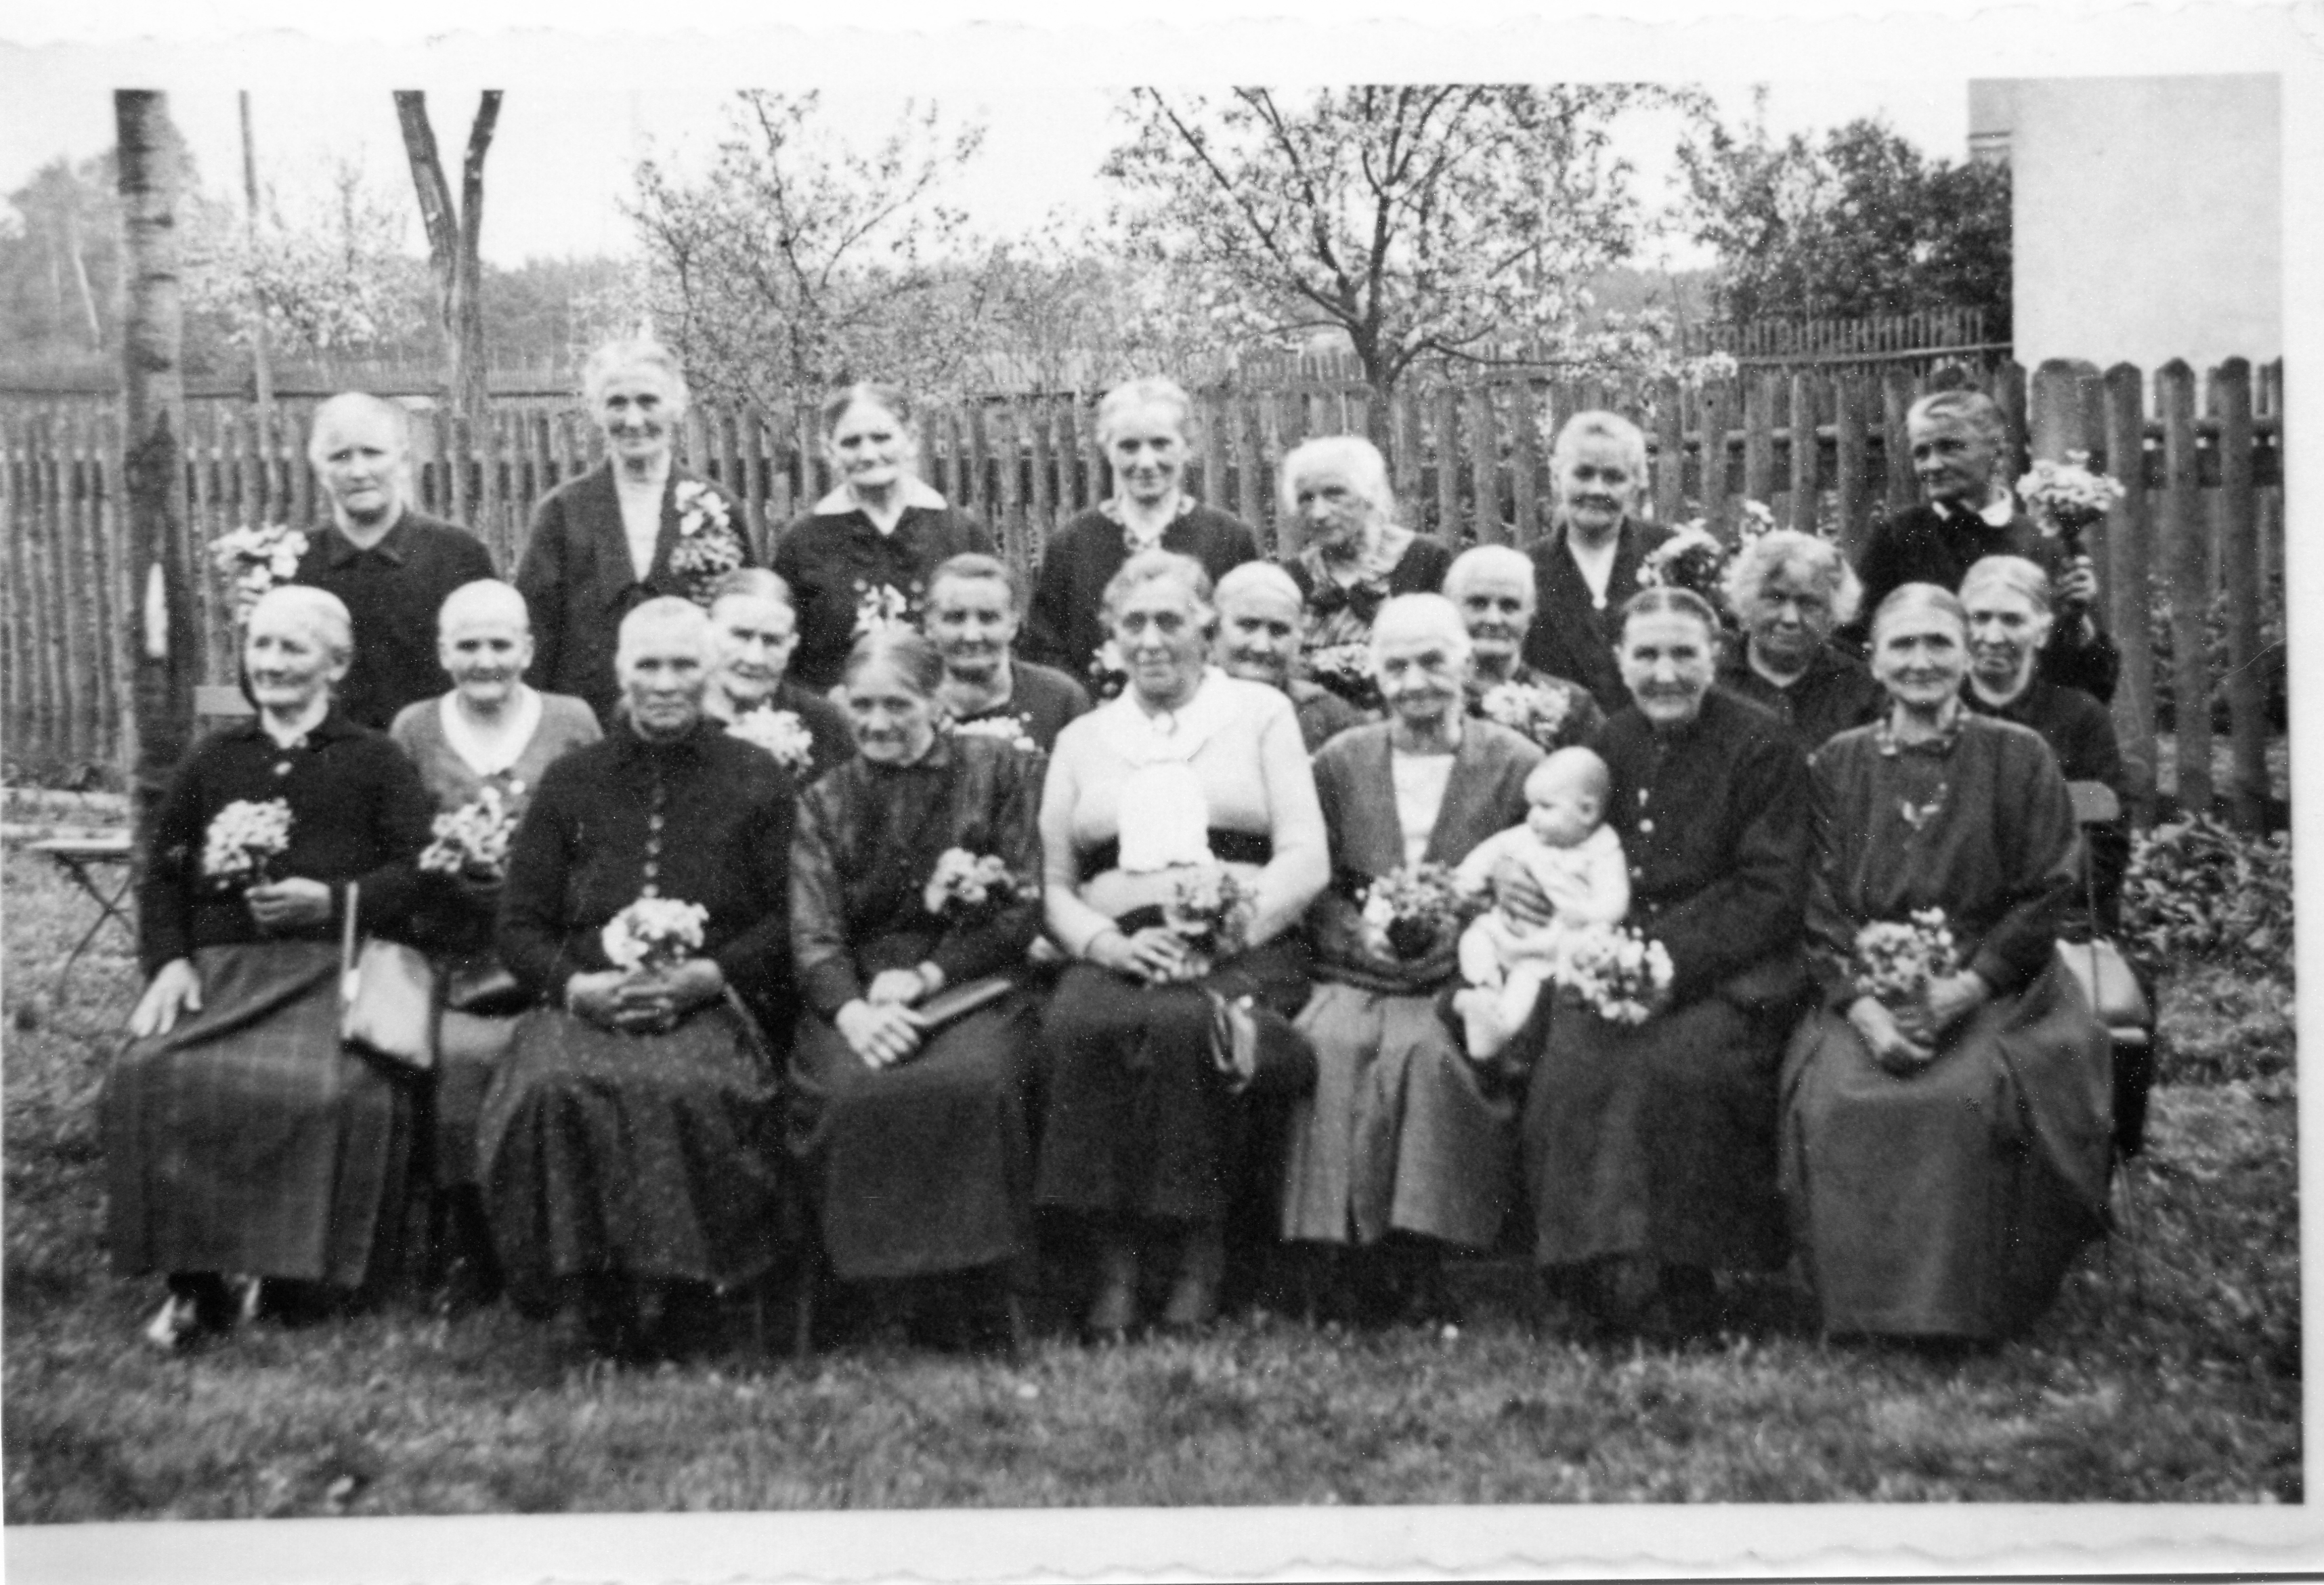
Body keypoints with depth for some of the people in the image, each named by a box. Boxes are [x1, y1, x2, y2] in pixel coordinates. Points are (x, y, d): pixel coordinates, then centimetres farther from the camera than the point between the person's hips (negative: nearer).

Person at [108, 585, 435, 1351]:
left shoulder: (375, 762, 12)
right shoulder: (212, 759, 23)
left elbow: (418, 872, 2)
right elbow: (161, 869, 18)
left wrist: (332, 900, -14)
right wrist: (168, 960, 1)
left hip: (330, 971, -3)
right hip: (216, 970, 3)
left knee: (331, 1091, -34)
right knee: (149, 1078, -27)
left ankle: (297, 1276, -13)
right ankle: (195, 1279, -14)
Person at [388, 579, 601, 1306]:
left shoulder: (573, 721, 9)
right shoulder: (414, 729, 12)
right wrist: (444, 866, -5)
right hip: (454, 952, 1)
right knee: (457, 1050, -27)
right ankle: (471, 1250, -10)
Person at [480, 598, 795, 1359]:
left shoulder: (758, 780, 13)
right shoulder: (570, 781, 18)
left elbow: (789, 919, 5)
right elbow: (519, 926, 13)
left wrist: (706, 975, -12)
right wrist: (579, 985, -8)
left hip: (711, 1004, -2)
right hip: (584, 1003, 2)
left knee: (688, 1091, -36)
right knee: (555, 1089, -33)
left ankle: (679, 1298, -18)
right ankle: (582, 1295, -18)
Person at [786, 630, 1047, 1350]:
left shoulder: (1001, 771, 11)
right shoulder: (822, 803, 17)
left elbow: (1021, 909, 3)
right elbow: (812, 935, 4)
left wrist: (926, 977, -10)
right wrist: (852, 1010, -18)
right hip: (854, 996, 2)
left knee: (974, 1085, -35)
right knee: (851, 1095, -32)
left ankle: (981, 1310, -21)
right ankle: (875, 1295, -16)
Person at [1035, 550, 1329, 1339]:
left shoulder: (1260, 713, 15)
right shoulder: (1081, 739, 22)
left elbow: (1307, 860, 4)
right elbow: (1054, 887, 15)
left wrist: (1222, 931, -12)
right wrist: (1107, 942, -7)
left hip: (1243, 948, -2)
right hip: (1118, 951, 2)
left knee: (1185, 1026, -36)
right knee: (1076, 1028, -33)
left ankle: (1201, 1255, -21)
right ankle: (1113, 1261, -24)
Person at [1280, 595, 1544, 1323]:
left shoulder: (1517, 763, 8)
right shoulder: (1340, 761, 16)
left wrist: (1459, 928, -13)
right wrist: (1361, 936, -8)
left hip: (1462, 981, -2)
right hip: (1354, 979, 2)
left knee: (1429, 1050, -34)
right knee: (1326, 1045, -30)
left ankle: (1421, 1257, -21)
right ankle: (1352, 1260, -22)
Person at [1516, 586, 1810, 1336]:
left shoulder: (1764, 747, -2)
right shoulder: (1607, 743, 15)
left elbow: (1773, 895, -8)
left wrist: (1677, 960, -18)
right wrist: (1512, 876, 4)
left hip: (1730, 970, -4)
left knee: (1673, 1064, -32)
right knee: (1569, 1061, -25)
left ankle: (1676, 1286, -18)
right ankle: (1605, 1270, -17)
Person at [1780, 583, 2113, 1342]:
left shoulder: (2020, 757, 5)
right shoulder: (1837, 763, 10)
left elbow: (2045, 895, 0)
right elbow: (1821, 904, 4)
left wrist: (1969, 986, -14)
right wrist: (1861, 1005, -13)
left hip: (1993, 989, -2)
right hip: (1865, 990, 2)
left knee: (1966, 1099, -32)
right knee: (1833, 1100, -28)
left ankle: (1960, 1306, -13)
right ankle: (1862, 1307, -10)